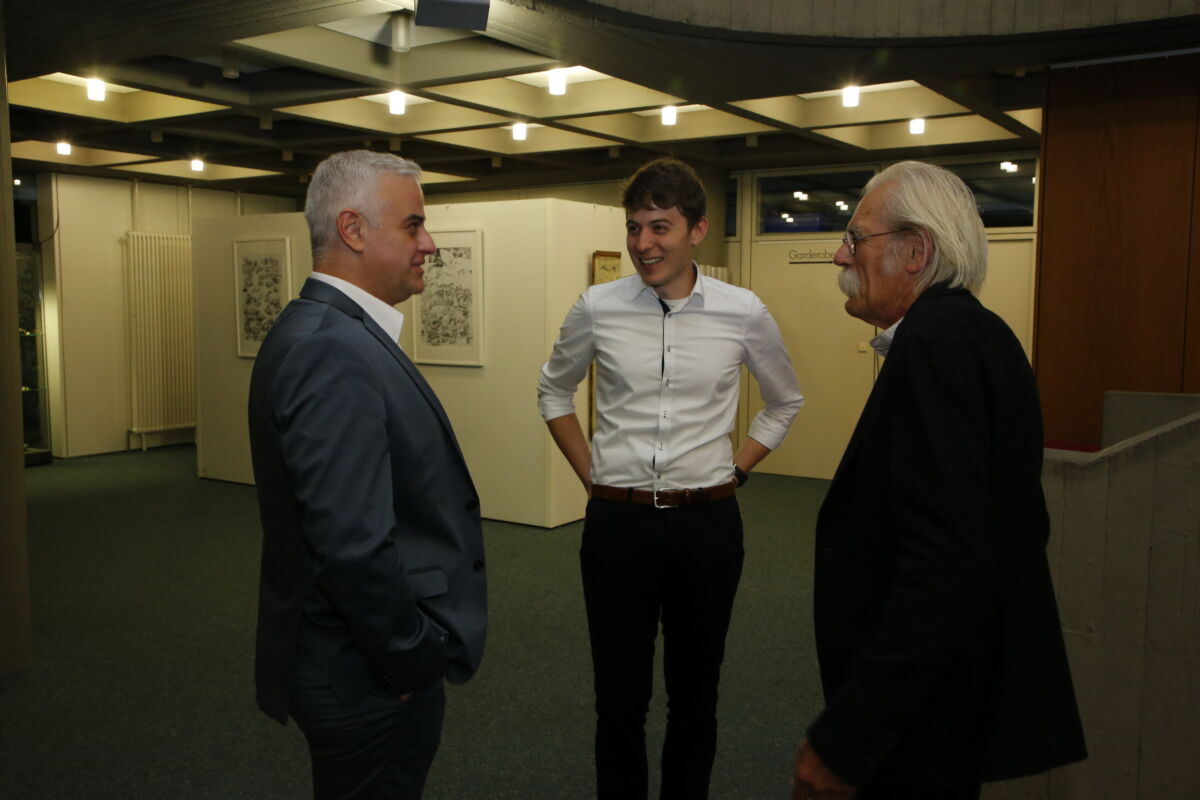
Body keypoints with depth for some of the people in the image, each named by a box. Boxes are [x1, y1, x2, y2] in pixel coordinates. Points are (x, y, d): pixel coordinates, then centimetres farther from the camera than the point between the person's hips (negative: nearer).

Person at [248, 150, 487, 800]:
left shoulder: (331, 332, 7)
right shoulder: (333, 353, -25)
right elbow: (354, 546, -31)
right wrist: (416, 660, -17)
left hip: (363, 661, 10)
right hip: (374, 681, -10)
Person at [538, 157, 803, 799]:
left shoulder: (744, 314, -4)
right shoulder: (597, 309, -4)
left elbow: (784, 403, 13)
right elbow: (553, 392, 14)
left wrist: (733, 471, 5)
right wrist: (589, 473, 6)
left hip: (707, 523, 0)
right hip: (617, 521, 0)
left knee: (695, 693, 15)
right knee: (619, 695, 11)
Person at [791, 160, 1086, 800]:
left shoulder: (934, 344, -22)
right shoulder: (978, 332, 9)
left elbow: (944, 567, -30)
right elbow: (1019, 525, 15)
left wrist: (842, 741, -25)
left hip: (927, 719, -10)